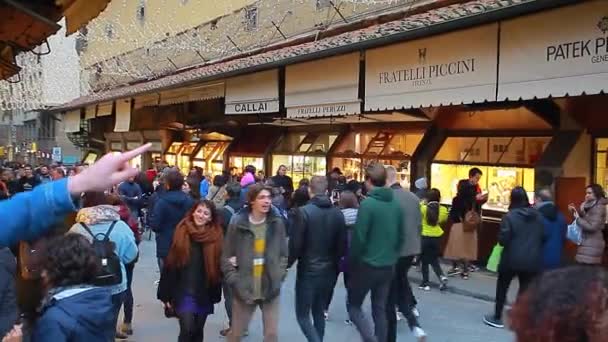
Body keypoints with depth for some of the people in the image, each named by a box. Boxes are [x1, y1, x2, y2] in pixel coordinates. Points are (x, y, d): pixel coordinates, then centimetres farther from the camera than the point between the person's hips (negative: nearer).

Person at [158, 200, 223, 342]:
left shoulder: (216, 236, -5)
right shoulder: (181, 233, -5)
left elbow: (218, 267, 0)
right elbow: (170, 265, -3)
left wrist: (215, 294, 2)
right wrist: (166, 295, -3)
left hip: (204, 294, 2)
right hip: (183, 292, -1)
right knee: (187, 330, -10)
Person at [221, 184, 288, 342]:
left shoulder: (277, 223, 0)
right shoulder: (237, 223, -6)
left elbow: (284, 255, 7)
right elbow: (226, 257, -3)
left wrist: (278, 278, -5)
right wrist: (235, 282, -10)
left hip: (270, 289, 1)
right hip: (243, 290, -1)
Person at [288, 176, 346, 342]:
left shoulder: (304, 211, -15)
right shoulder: (338, 213, 0)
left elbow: (295, 244, -16)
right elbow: (342, 245, 5)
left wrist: (287, 264, 0)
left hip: (308, 271, -5)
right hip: (329, 271, 5)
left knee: (303, 315, 4)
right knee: (319, 312, 19)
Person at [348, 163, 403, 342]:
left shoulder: (367, 204, -17)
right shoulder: (396, 204, 2)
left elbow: (359, 238, -18)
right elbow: (401, 235, 9)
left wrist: (350, 263, -5)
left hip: (367, 264, -6)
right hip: (388, 266, 6)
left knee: (353, 305, 10)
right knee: (380, 309, 15)